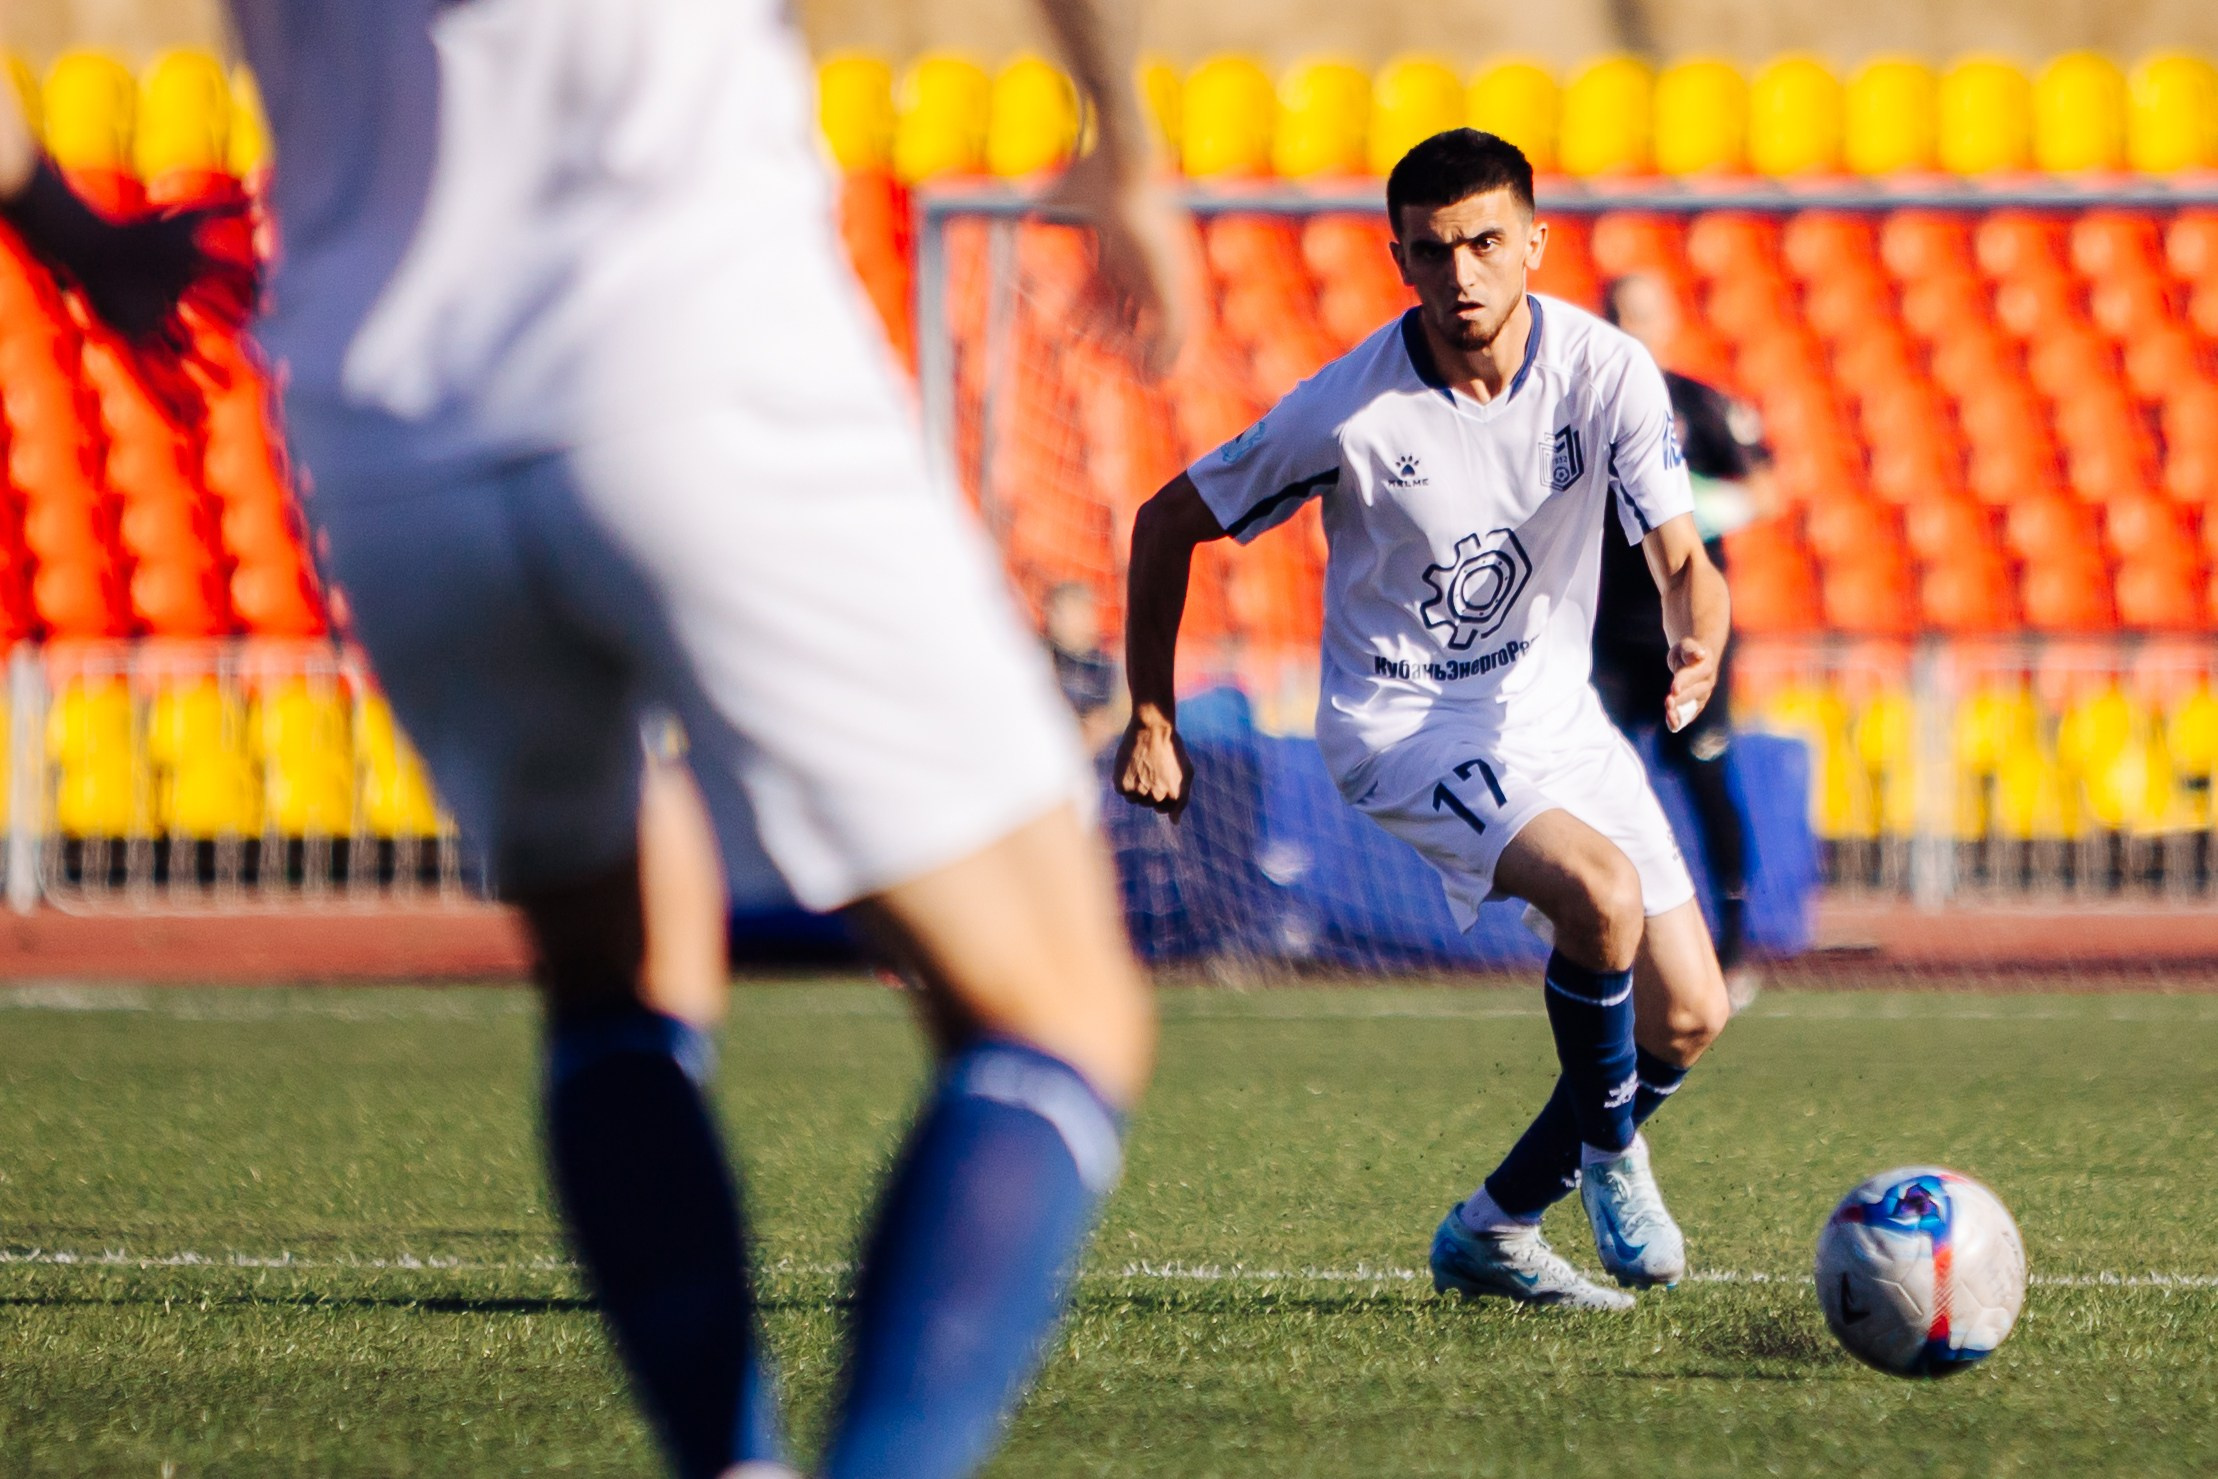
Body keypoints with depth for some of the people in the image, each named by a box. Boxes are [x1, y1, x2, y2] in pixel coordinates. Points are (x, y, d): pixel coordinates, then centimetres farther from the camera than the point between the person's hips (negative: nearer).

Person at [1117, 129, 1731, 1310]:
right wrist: (1152, 718, -4)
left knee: (1686, 1022, 0)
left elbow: (1681, 560, -14)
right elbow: (1168, 523, -6)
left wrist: (1696, 649, -37)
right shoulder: (1351, 411, -20)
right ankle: (1613, 1154, -4)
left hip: (1553, 712, 5)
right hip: (1404, 722, -5)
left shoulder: (1606, 371, -12)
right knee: (1600, 889, -31)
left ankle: (1493, 1230, 20)